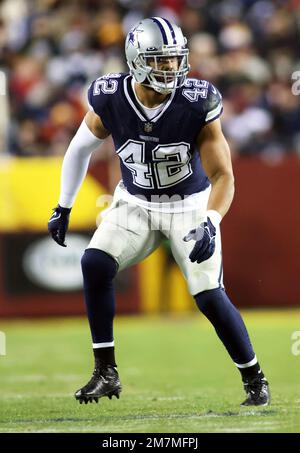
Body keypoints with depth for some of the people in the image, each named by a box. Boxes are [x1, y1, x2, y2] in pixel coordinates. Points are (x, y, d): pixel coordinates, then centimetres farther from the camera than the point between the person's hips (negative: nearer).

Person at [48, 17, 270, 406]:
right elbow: (80, 149, 4)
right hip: (136, 203, 2)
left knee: (210, 296, -12)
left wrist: (210, 224, -38)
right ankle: (106, 374, -9)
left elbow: (223, 176, -22)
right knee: (95, 264, -21)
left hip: (190, 205, -2)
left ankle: (255, 379, 12)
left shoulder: (197, 104, -24)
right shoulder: (110, 99, -17)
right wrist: (63, 207, 8)